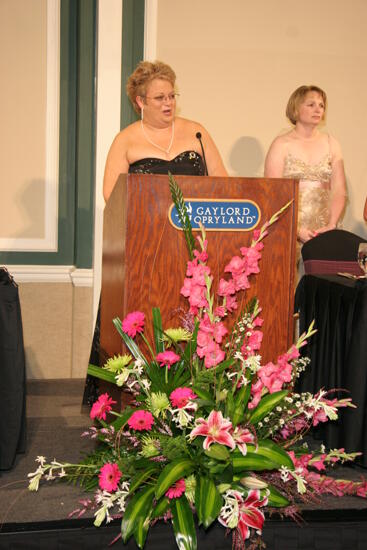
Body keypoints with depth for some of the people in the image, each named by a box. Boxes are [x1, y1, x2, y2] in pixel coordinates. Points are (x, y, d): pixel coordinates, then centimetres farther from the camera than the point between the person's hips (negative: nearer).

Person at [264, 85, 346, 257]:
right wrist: (296, 230, -15)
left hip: (323, 231, 3)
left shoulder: (331, 144, 11)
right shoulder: (282, 144, 1)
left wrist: (331, 225, -9)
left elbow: (339, 191, 6)